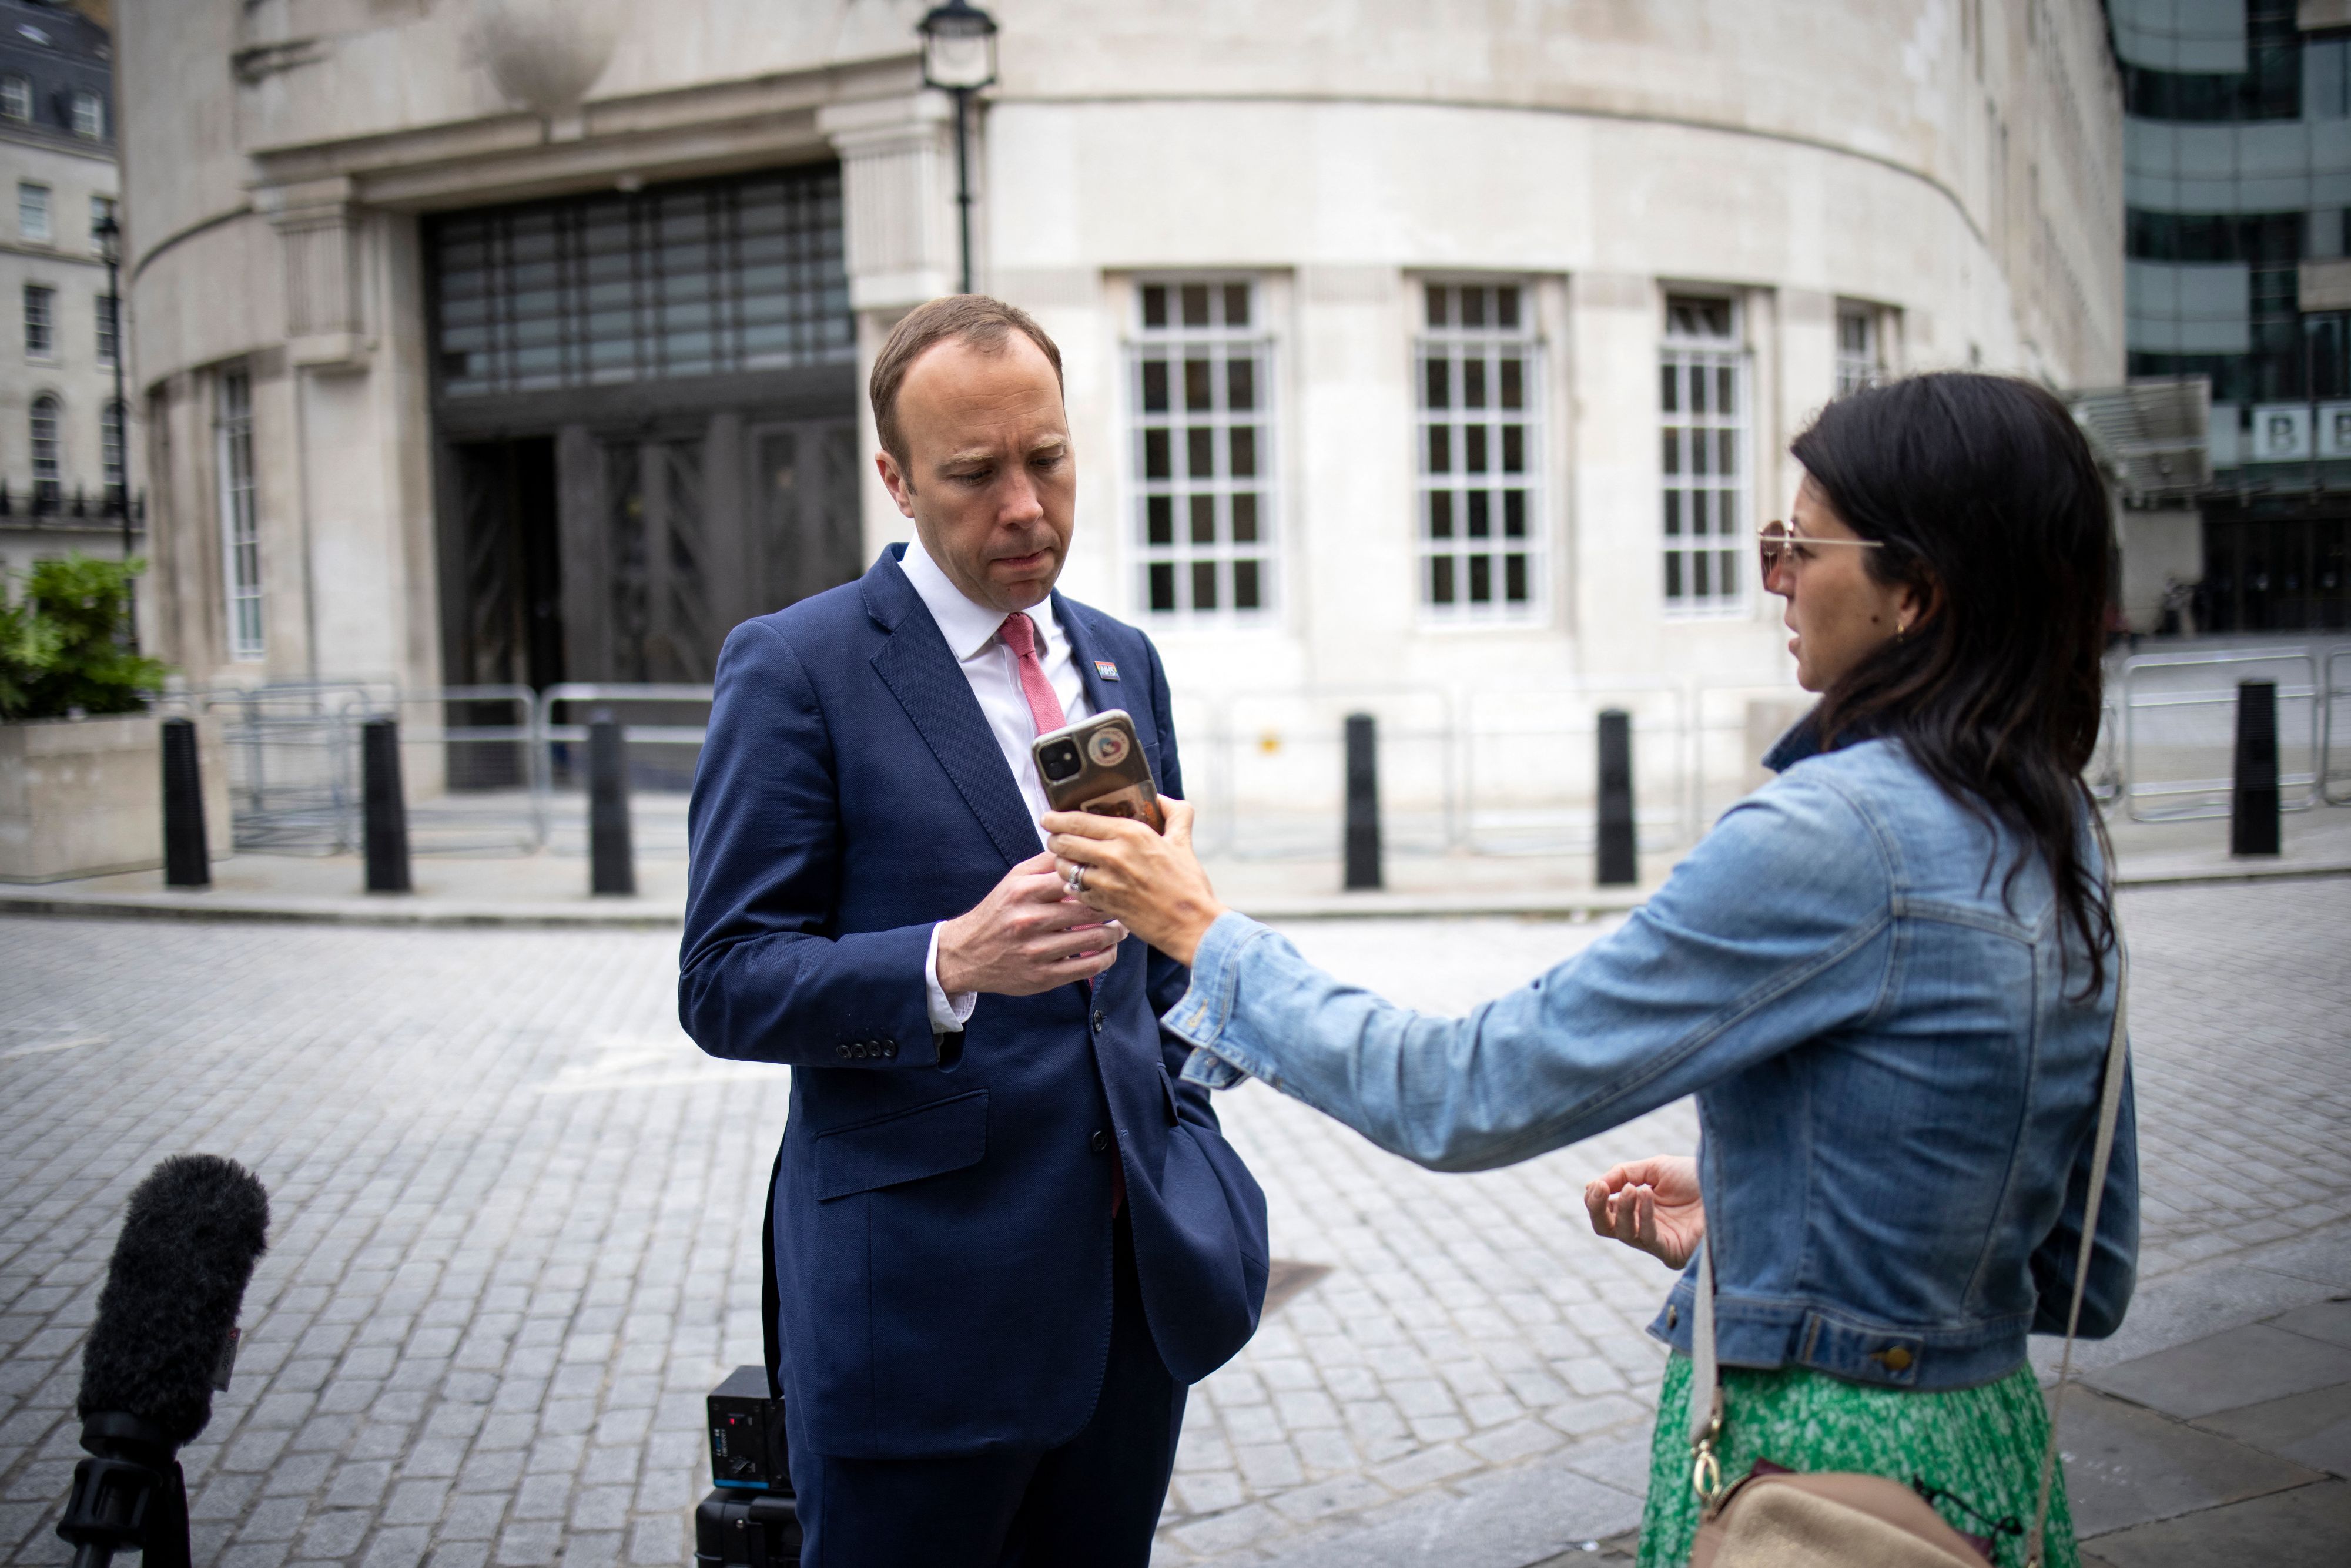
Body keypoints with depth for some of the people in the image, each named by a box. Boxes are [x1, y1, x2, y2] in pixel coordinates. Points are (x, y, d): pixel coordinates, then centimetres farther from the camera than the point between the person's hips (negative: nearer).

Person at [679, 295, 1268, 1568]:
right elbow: (726, 984, -11)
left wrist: (1186, 1158, 13)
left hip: (1131, 1284, 5)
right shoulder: (794, 668, -7)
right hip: (925, 1301, -5)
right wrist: (952, 964, -27)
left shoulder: (1123, 662, 12)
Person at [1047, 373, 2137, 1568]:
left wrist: (1203, 931, -12)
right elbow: (2087, 1274, 9)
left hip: (1805, 1463, -8)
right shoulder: (2059, 838, 2)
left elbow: (1471, 1095, -23)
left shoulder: (1833, 832, -25)